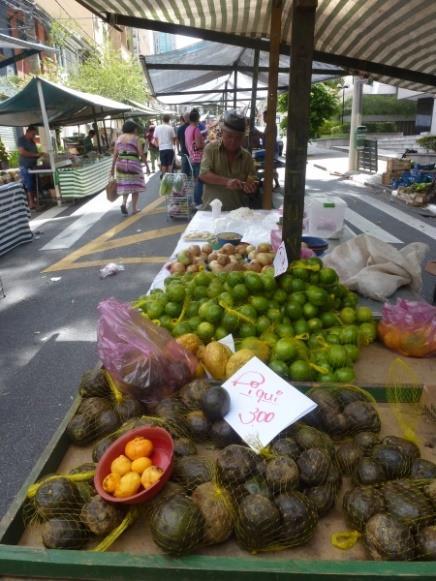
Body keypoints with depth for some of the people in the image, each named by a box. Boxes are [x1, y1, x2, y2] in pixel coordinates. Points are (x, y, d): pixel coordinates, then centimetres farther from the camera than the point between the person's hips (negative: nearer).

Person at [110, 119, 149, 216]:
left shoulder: (119, 138, 8)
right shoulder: (135, 138, -3)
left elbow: (115, 154, 5)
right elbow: (141, 154, -8)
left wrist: (112, 167, 7)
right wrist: (147, 165, 1)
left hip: (121, 163, 4)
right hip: (133, 163, -4)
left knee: (125, 186, 16)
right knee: (135, 186, 8)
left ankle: (124, 203, -6)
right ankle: (134, 209, 10)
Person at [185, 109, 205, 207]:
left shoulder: (187, 129, 11)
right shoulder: (196, 129, -15)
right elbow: (199, 145, -21)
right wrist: (206, 143, -2)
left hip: (192, 158, 9)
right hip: (198, 159, -9)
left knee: (196, 181, 15)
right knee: (199, 181, -6)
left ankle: (195, 201, 20)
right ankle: (198, 202, -5)